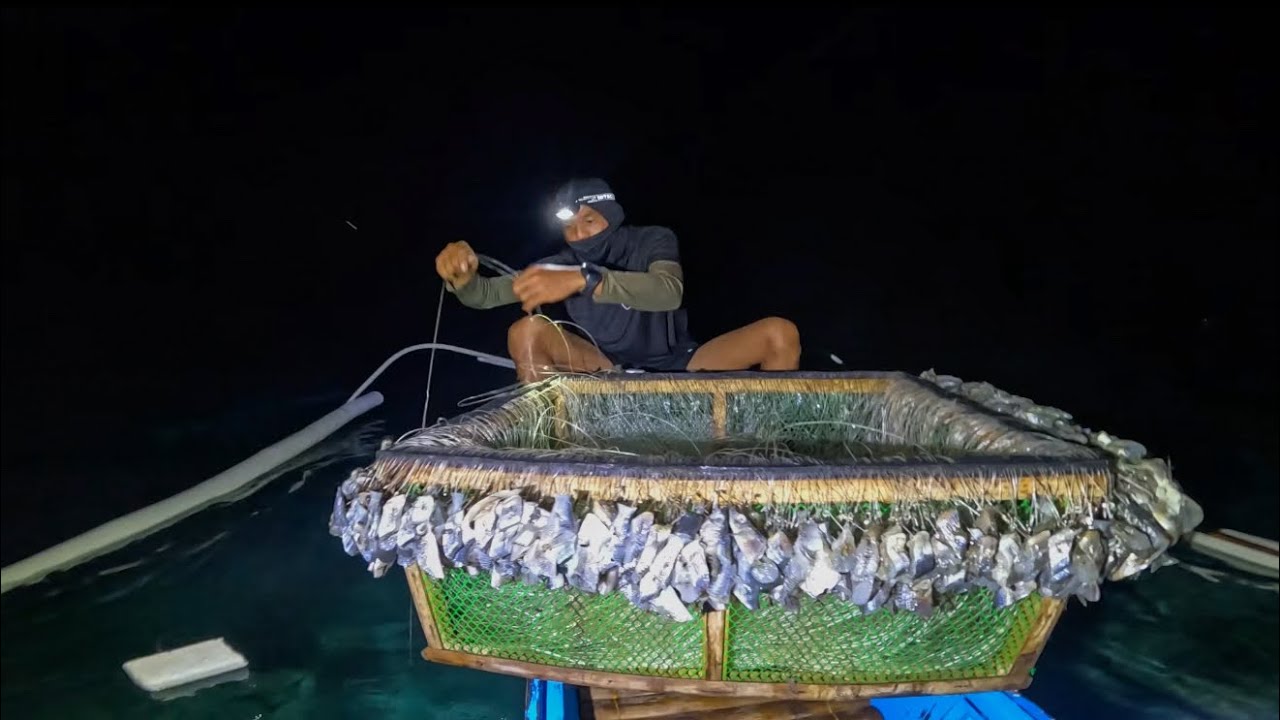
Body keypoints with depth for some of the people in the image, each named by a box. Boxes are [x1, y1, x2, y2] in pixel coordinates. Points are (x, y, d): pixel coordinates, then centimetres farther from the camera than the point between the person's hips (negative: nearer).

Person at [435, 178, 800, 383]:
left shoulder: (654, 241, -13)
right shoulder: (562, 265, -5)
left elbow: (669, 292, -37)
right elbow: (484, 295, -10)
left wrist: (583, 280, -53)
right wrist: (462, 276, -37)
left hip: (678, 367, -1)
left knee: (780, 333, -23)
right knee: (526, 331, -22)